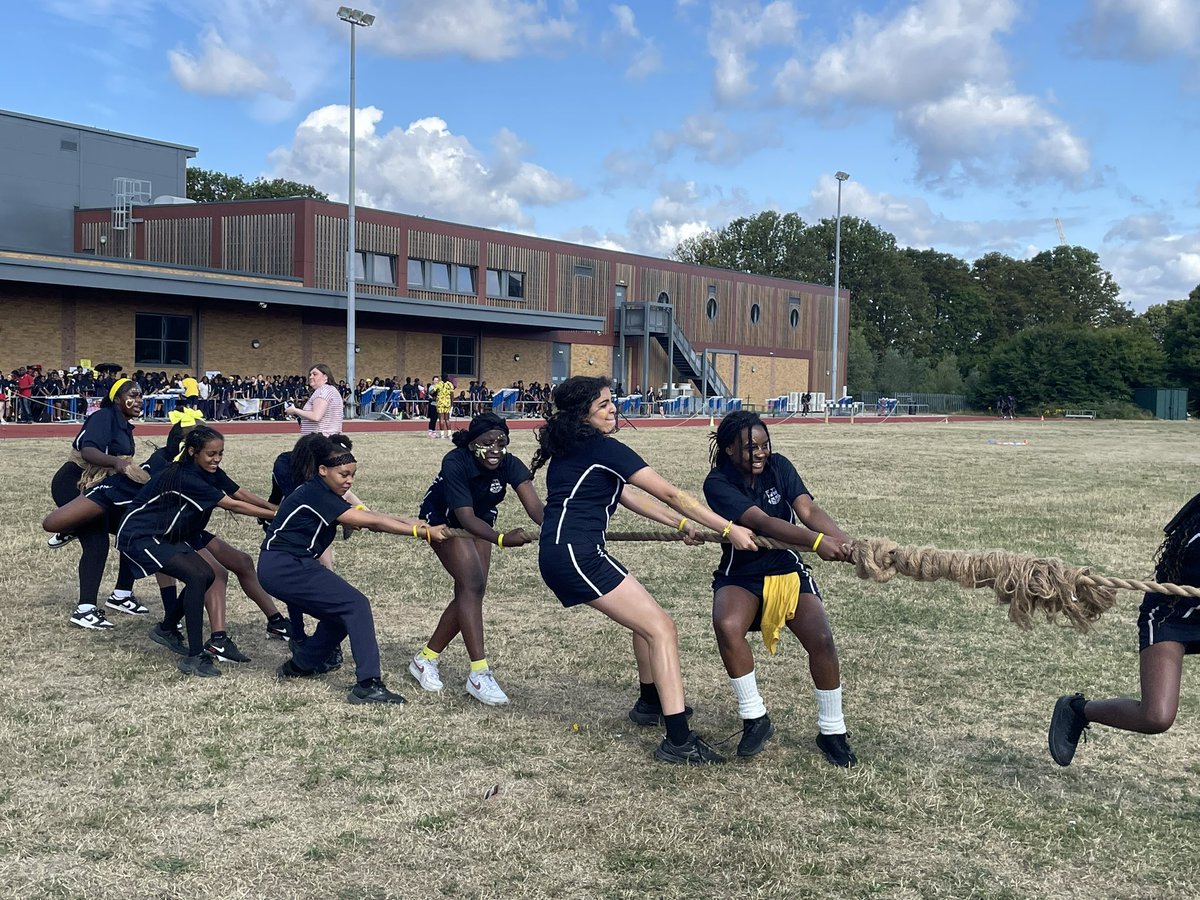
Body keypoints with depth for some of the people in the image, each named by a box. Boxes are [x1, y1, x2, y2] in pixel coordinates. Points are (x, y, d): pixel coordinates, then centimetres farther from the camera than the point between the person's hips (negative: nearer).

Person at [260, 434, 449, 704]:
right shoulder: (316, 495, -18)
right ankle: (368, 685, -20)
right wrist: (423, 531, -23)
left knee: (341, 614, 14)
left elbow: (366, 517, 1)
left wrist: (413, 522, -13)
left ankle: (300, 665, 28)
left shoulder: (323, 494, 11)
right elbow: (371, 522, -22)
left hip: (283, 567, 10)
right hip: (285, 567, -10)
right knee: (356, 605, -15)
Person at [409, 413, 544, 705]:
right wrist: (502, 538, -56)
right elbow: (465, 517, -40)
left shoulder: (509, 464, -24)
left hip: (479, 522, 6)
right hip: (443, 521, -6)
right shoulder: (455, 464, -34)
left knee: (470, 593, 3)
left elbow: (534, 505, -37)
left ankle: (426, 659, 20)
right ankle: (479, 674, -21)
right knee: (472, 584, -21)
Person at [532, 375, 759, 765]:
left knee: (649, 617, 23)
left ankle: (651, 703, 39)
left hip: (561, 555, 10)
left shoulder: (571, 449, 19)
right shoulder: (603, 447, -8)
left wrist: (680, 524, 25)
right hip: (576, 553, -10)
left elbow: (626, 497, 25)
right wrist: (729, 529, -6)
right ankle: (678, 741, -19)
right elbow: (669, 493, -8)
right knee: (661, 628, -11)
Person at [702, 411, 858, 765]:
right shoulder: (718, 484, -17)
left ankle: (831, 731, 4)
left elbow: (808, 510, -18)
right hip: (740, 575, -3)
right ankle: (755, 718, -14)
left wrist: (845, 541, -37)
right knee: (727, 625, -33)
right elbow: (763, 523, -31)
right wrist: (817, 541, -44)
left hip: (787, 570, 3)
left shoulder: (779, 466, -4)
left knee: (822, 640, -17)